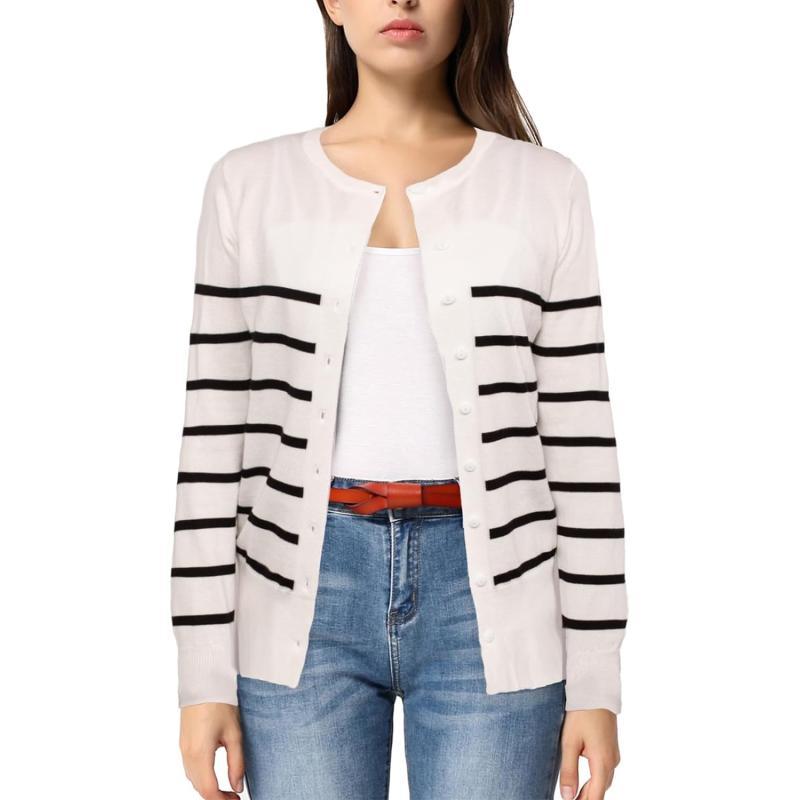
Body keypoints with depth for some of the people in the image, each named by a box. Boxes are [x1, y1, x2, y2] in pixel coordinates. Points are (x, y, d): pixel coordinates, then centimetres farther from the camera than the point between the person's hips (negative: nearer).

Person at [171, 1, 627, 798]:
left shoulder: (546, 189, 4)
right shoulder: (250, 184, 5)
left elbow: (580, 443, 3)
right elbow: (214, 440, 4)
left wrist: (594, 680, 1)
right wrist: (205, 675, 1)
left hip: (489, 596, 0)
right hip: (305, 594, 1)